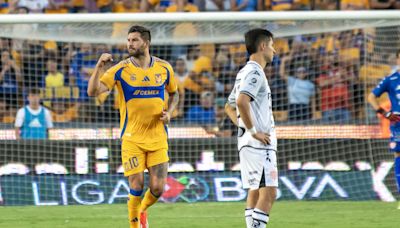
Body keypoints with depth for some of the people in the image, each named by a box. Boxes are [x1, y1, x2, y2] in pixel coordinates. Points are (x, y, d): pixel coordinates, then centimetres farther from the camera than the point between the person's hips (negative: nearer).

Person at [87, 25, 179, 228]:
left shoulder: (164, 68, 3)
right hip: (132, 138, -2)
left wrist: (169, 112, 1)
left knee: (157, 188, -2)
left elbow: (174, 93, 21)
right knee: (137, 187, -7)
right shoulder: (121, 70, -5)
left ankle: (142, 211, 31)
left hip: (158, 137, 2)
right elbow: (93, 91, -12)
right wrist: (99, 67, -26)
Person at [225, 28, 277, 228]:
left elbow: (229, 108, 27)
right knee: (268, 193, -13)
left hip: (247, 143, 10)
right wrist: (253, 131, -20)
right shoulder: (255, 72, -11)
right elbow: (241, 102, -27)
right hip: (259, 144, -10)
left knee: (255, 192, 11)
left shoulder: (244, 72, 19)